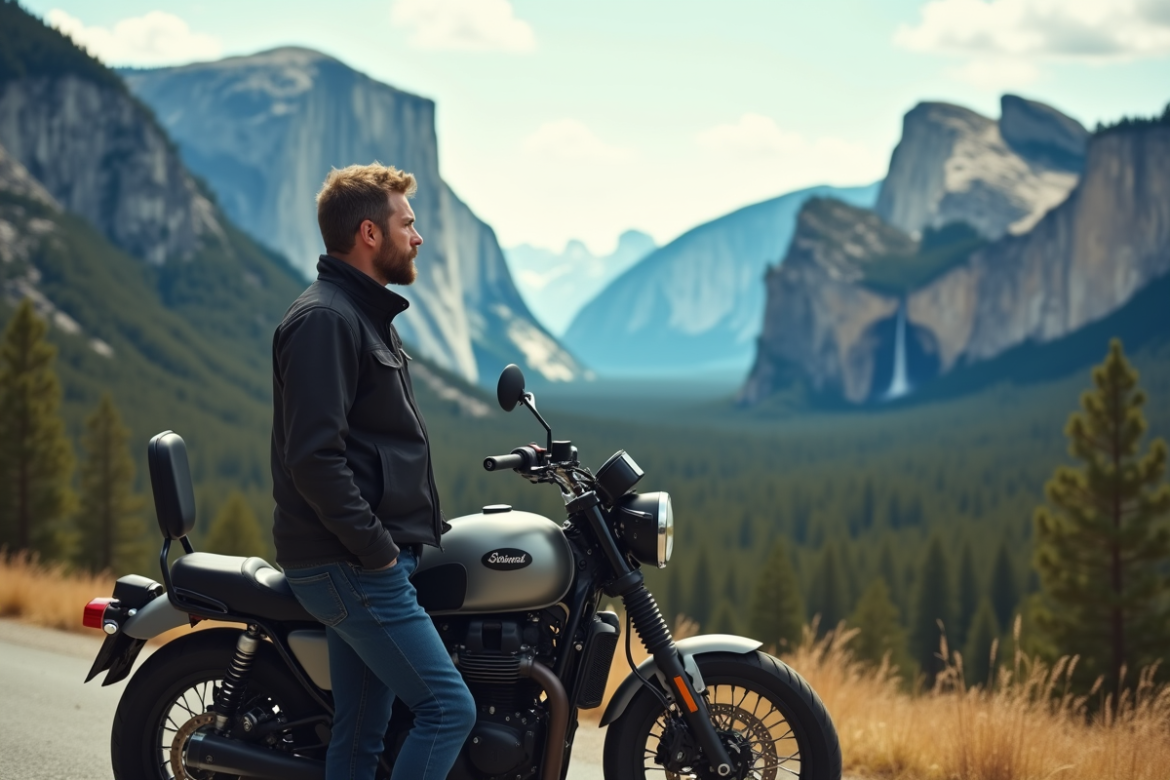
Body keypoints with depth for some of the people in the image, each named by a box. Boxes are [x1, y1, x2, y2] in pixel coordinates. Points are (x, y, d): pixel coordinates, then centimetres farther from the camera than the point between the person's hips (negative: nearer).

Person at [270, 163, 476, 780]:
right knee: (448, 706, -13)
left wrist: (405, 534, 19)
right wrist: (378, 550, -19)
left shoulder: (364, 315, 20)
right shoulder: (324, 319, -14)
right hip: (350, 567, -10)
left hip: (369, 563, 10)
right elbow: (313, 456, -23)